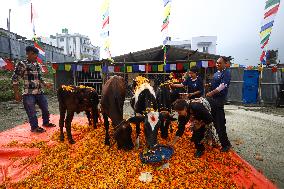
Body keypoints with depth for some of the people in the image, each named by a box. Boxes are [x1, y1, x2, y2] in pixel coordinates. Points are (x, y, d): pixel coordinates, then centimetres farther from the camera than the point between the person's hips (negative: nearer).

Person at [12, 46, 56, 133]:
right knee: (32, 112, 4)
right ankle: (34, 127, 23)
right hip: (29, 93, -6)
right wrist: (16, 93, -11)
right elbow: (15, 79, -8)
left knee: (45, 109, 15)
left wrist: (46, 84, 2)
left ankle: (46, 122, 35)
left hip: (40, 92, 6)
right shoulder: (22, 64, -9)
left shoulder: (38, 65, 10)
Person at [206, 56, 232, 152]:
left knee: (220, 122, -8)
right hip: (213, 98, 9)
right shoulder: (217, 73, 16)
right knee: (215, 120, 17)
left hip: (220, 99, -9)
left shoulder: (226, 73, -10)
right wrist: (209, 85, 9)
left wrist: (212, 93, -24)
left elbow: (222, 86, -20)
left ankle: (225, 143, 4)